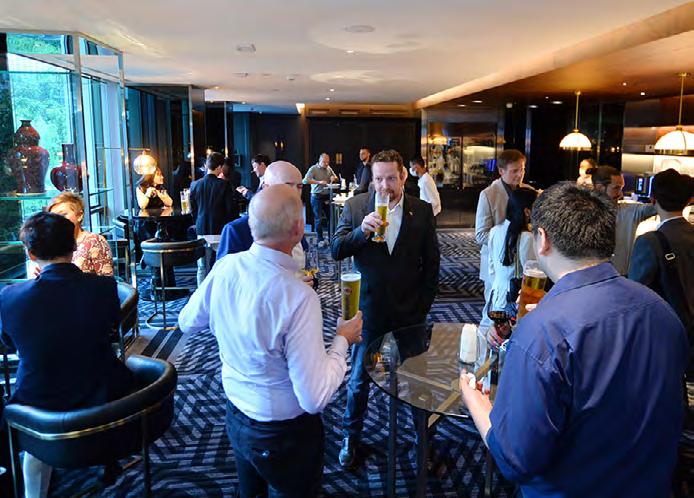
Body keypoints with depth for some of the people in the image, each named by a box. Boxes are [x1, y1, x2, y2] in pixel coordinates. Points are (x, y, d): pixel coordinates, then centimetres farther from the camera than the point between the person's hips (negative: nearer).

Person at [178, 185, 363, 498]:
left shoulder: (225, 267, -14)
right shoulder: (298, 298, -34)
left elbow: (187, 322, 4)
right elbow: (315, 398, -29)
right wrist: (342, 340, -16)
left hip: (236, 415, 6)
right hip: (283, 435, -5)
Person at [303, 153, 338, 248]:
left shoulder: (328, 168, 8)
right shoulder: (313, 169, -9)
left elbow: (335, 177, 22)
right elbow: (305, 180, -21)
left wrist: (333, 177, -3)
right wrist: (319, 182, -28)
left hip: (327, 196, 5)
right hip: (317, 196, -5)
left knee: (330, 217, 4)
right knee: (318, 219, -1)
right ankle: (320, 240, 7)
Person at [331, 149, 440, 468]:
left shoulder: (422, 211, -2)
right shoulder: (355, 206, -4)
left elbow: (431, 262, 4)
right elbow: (336, 251, -9)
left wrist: (423, 304, 1)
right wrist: (362, 230, -26)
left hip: (409, 311, 1)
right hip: (369, 308, 0)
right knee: (359, 378, 12)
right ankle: (351, 437, 32)